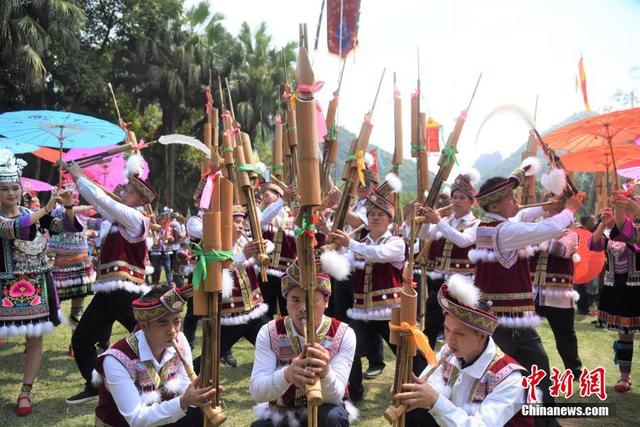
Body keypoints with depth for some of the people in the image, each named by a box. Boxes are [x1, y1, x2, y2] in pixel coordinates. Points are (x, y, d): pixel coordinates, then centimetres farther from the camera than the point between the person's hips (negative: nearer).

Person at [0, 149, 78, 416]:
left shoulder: (35, 214, 4)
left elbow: (67, 227, -5)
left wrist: (68, 207, -24)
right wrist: (46, 209, -33)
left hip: (37, 287, 3)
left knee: (35, 340, 5)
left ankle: (25, 393, 15)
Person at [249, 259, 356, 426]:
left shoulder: (344, 335, -15)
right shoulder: (269, 332, -12)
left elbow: (335, 397, -22)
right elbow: (257, 392, -22)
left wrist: (325, 372, -45)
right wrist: (286, 374, -43)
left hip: (325, 411, -1)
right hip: (280, 413, 1)